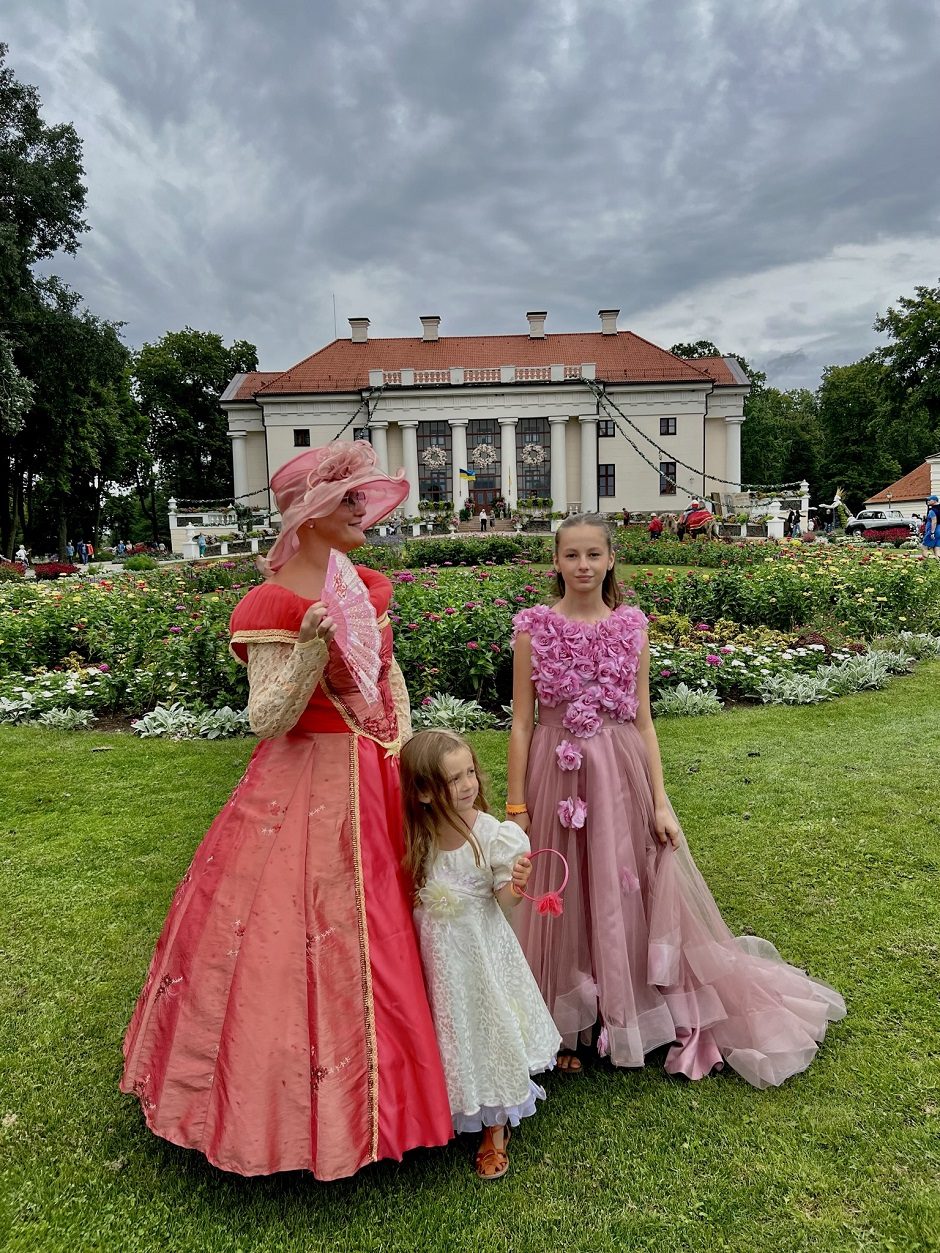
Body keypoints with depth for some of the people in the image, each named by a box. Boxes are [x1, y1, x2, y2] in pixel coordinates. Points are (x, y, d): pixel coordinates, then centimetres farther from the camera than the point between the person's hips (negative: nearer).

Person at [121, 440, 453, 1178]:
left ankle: (371, 1082, 39)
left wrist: (404, 752, 4)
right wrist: (312, 646, -30)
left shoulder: (370, 587, 6)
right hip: (306, 787, -7)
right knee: (302, 943, 3)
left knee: (380, 933, 17)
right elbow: (267, 720, -16)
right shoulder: (274, 604, -14)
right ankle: (299, 1105, 26)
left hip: (380, 780, 7)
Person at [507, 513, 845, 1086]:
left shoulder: (632, 627, 1)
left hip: (621, 774, 1)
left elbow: (643, 720, 3)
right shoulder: (534, 627, -4)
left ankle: (635, 1012, 35)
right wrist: (516, 805, -4)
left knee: (632, 894, 11)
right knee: (565, 900, 10)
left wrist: (660, 801, -1)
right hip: (557, 775, -1)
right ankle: (572, 1023, 32)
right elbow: (522, 722, -2)